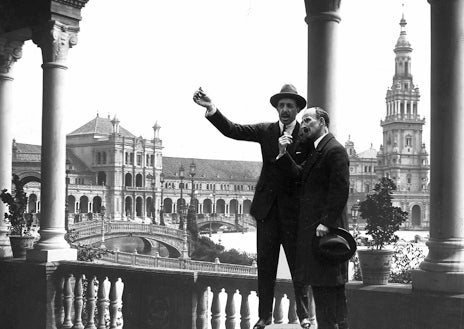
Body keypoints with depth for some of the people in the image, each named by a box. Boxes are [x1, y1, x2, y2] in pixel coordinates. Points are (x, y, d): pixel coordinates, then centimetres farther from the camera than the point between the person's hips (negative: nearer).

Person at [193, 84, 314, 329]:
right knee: (265, 263, 7)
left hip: (293, 208, -2)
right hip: (267, 207, 3)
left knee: (298, 262, 5)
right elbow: (232, 130, -7)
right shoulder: (266, 131, 5)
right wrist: (211, 108, -18)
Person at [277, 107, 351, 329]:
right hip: (312, 227, 10)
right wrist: (283, 154, -2)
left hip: (324, 228, -10)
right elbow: (297, 174, 11)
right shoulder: (315, 151, 20)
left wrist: (326, 222, -22)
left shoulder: (335, 150, -12)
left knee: (325, 283, -7)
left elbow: (340, 189, -18)